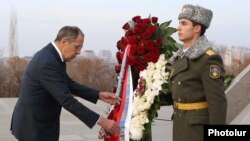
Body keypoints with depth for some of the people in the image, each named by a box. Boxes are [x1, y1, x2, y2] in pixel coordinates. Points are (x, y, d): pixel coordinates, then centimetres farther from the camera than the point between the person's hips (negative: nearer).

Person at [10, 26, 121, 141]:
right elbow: (67, 100, -29)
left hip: (37, 122, 10)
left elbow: (69, 84, 13)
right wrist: (101, 121, -28)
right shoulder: (48, 62, -26)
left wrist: (99, 95, 2)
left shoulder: (51, 55, 5)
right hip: (34, 125, -10)